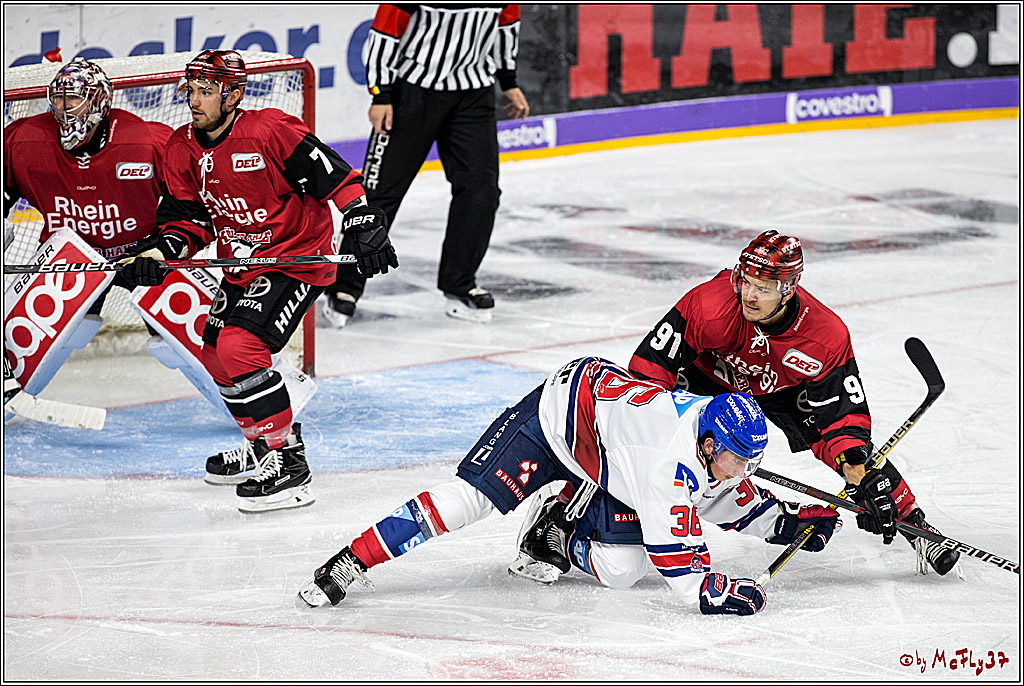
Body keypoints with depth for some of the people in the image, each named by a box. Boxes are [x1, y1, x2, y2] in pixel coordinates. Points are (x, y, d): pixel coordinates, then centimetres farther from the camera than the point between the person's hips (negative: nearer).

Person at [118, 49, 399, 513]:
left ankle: (288, 467, -17)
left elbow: (337, 180, -17)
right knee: (215, 350, 15)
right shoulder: (183, 150, 1)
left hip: (299, 258, -9)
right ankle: (265, 444, 37)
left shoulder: (271, 131, -22)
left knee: (239, 345, -23)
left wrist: (366, 230, -20)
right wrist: (157, 252, -11)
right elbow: (188, 216, 6)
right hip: (241, 264, 9)